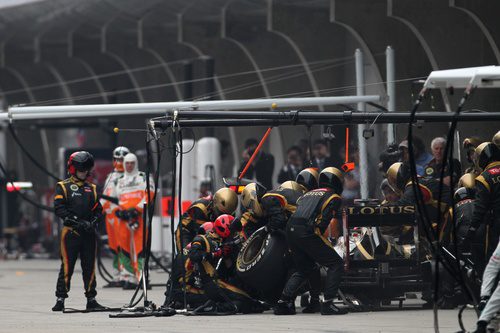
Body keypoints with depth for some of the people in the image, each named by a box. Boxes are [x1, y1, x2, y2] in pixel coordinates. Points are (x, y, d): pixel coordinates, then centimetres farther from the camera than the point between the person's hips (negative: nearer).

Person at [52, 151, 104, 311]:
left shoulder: (92, 188, 18)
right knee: (67, 266, -5)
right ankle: (60, 299, -1)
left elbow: (98, 210, 13)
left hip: (89, 233, 4)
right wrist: (77, 222, -17)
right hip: (71, 232, -4)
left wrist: (92, 222, -8)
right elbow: (59, 209, -8)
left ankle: (91, 299, 12)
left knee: (90, 267, 6)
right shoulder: (63, 187, 3)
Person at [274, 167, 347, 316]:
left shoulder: (309, 194, 30)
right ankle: (327, 303, -6)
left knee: (304, 269, 25)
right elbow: (325, 220, -6)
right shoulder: (334, 198, 9)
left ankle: (283, 302, 14)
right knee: (336, 264, 4)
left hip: (290, 231, 7)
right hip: (307, 232, -7)